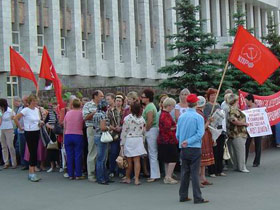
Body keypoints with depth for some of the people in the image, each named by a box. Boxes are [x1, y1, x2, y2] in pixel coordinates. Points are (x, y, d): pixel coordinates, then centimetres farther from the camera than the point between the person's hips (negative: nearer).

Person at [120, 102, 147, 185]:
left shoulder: (127, 118, -10)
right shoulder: (142, 119, 2)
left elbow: (124, 131, -7)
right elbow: (143, 132, 8)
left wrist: (122, 143, 0)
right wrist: (142, 141, 20)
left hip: (129, 140, -3)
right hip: (139, 140, 3)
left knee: (129, 161, 6)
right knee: (137, 160, 2)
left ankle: (127, 178, 16)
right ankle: (136, 179, 1)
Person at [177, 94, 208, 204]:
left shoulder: (181, 117, 3)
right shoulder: (198, 117, -10)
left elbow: (177, 134, 6)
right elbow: (200, 133, -17)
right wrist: (189, 141, -13)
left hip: (183, 149, 4)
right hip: (195, 149, -4)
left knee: (184, 172, 13)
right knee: (195, 173, -2)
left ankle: (183, 196, 19)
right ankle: (197, 198, 0)